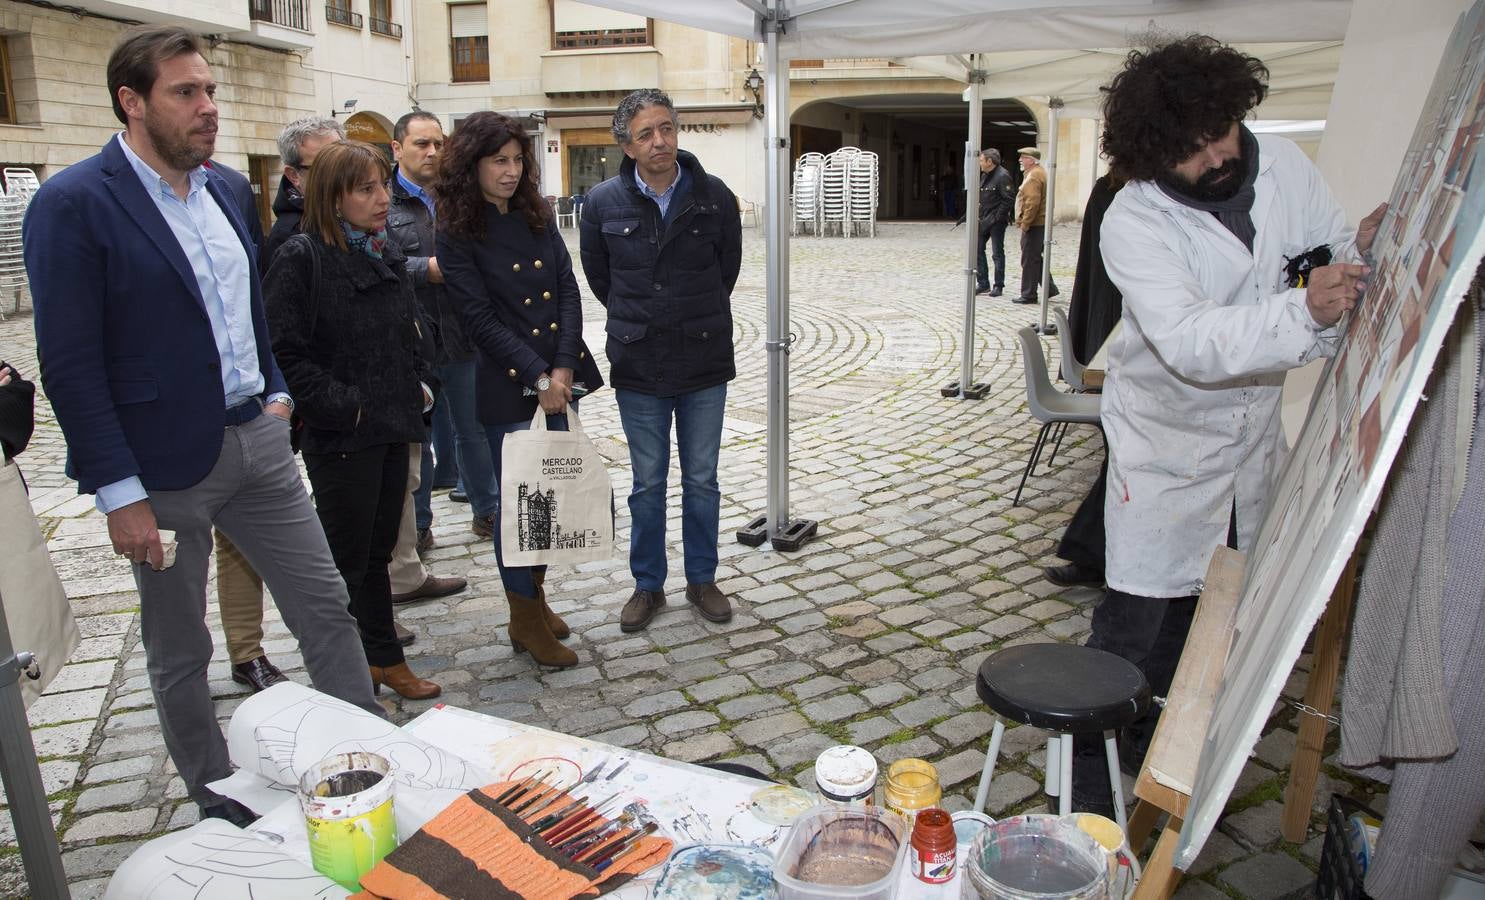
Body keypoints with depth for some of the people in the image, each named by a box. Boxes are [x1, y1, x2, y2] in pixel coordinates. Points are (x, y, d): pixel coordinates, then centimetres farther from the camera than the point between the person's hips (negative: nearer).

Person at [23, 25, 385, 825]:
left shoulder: (220, 188, 8)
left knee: (327, 609, 9)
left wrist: (273, 390, 10)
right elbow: (69, 363, -15)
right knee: (179, 652, 12)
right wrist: (118, 492, -16)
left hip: (256, 439, 6)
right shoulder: (72, 204, -12)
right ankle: (217, 803, 31)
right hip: (164, 466, -6)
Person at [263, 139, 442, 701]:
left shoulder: (387, 254, 12)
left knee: (377, 550, 17)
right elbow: (285, 353, -18)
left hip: (392, 427, 7)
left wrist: (422, 385, 7)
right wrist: (342, 405, -18)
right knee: (346, 560, 4)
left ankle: (382, 659, 29)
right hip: (341, 438, -7)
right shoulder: (301, 259, -13)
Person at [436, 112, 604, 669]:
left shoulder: (538, 218, 9)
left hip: (561, 376, 5)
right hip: (508, 388, -5)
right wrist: (539, 377, -15)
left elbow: (569, 291, 3)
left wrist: (563, 367, -9)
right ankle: (527, 622, 17)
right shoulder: (457, 234, -6)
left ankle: (536, 596, 31)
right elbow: (480, 319, -11)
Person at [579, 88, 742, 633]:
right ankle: (648, 585, 26)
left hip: (705, 364, 1)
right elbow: (598, 277, 9)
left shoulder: (714, 197, -5)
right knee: (647, 484, 10)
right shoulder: (604, 203, -6)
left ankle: (702, 581, 27)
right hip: (638, 366, 0)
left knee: (702, 481, 11)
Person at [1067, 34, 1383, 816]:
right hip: (1166, 439, -6)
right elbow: (1189, 344, -33)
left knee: (1206, 608, 18)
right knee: (1134, 619, -5)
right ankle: (1088, 773, 11)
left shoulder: (1283, 166, -5)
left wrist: (1364, 245, -18)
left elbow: (1337, 264, 5)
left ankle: (1154, 738, 39)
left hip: (1255, 434, 6)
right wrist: (1303, 309, -46)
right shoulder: (1132, 224, -22)